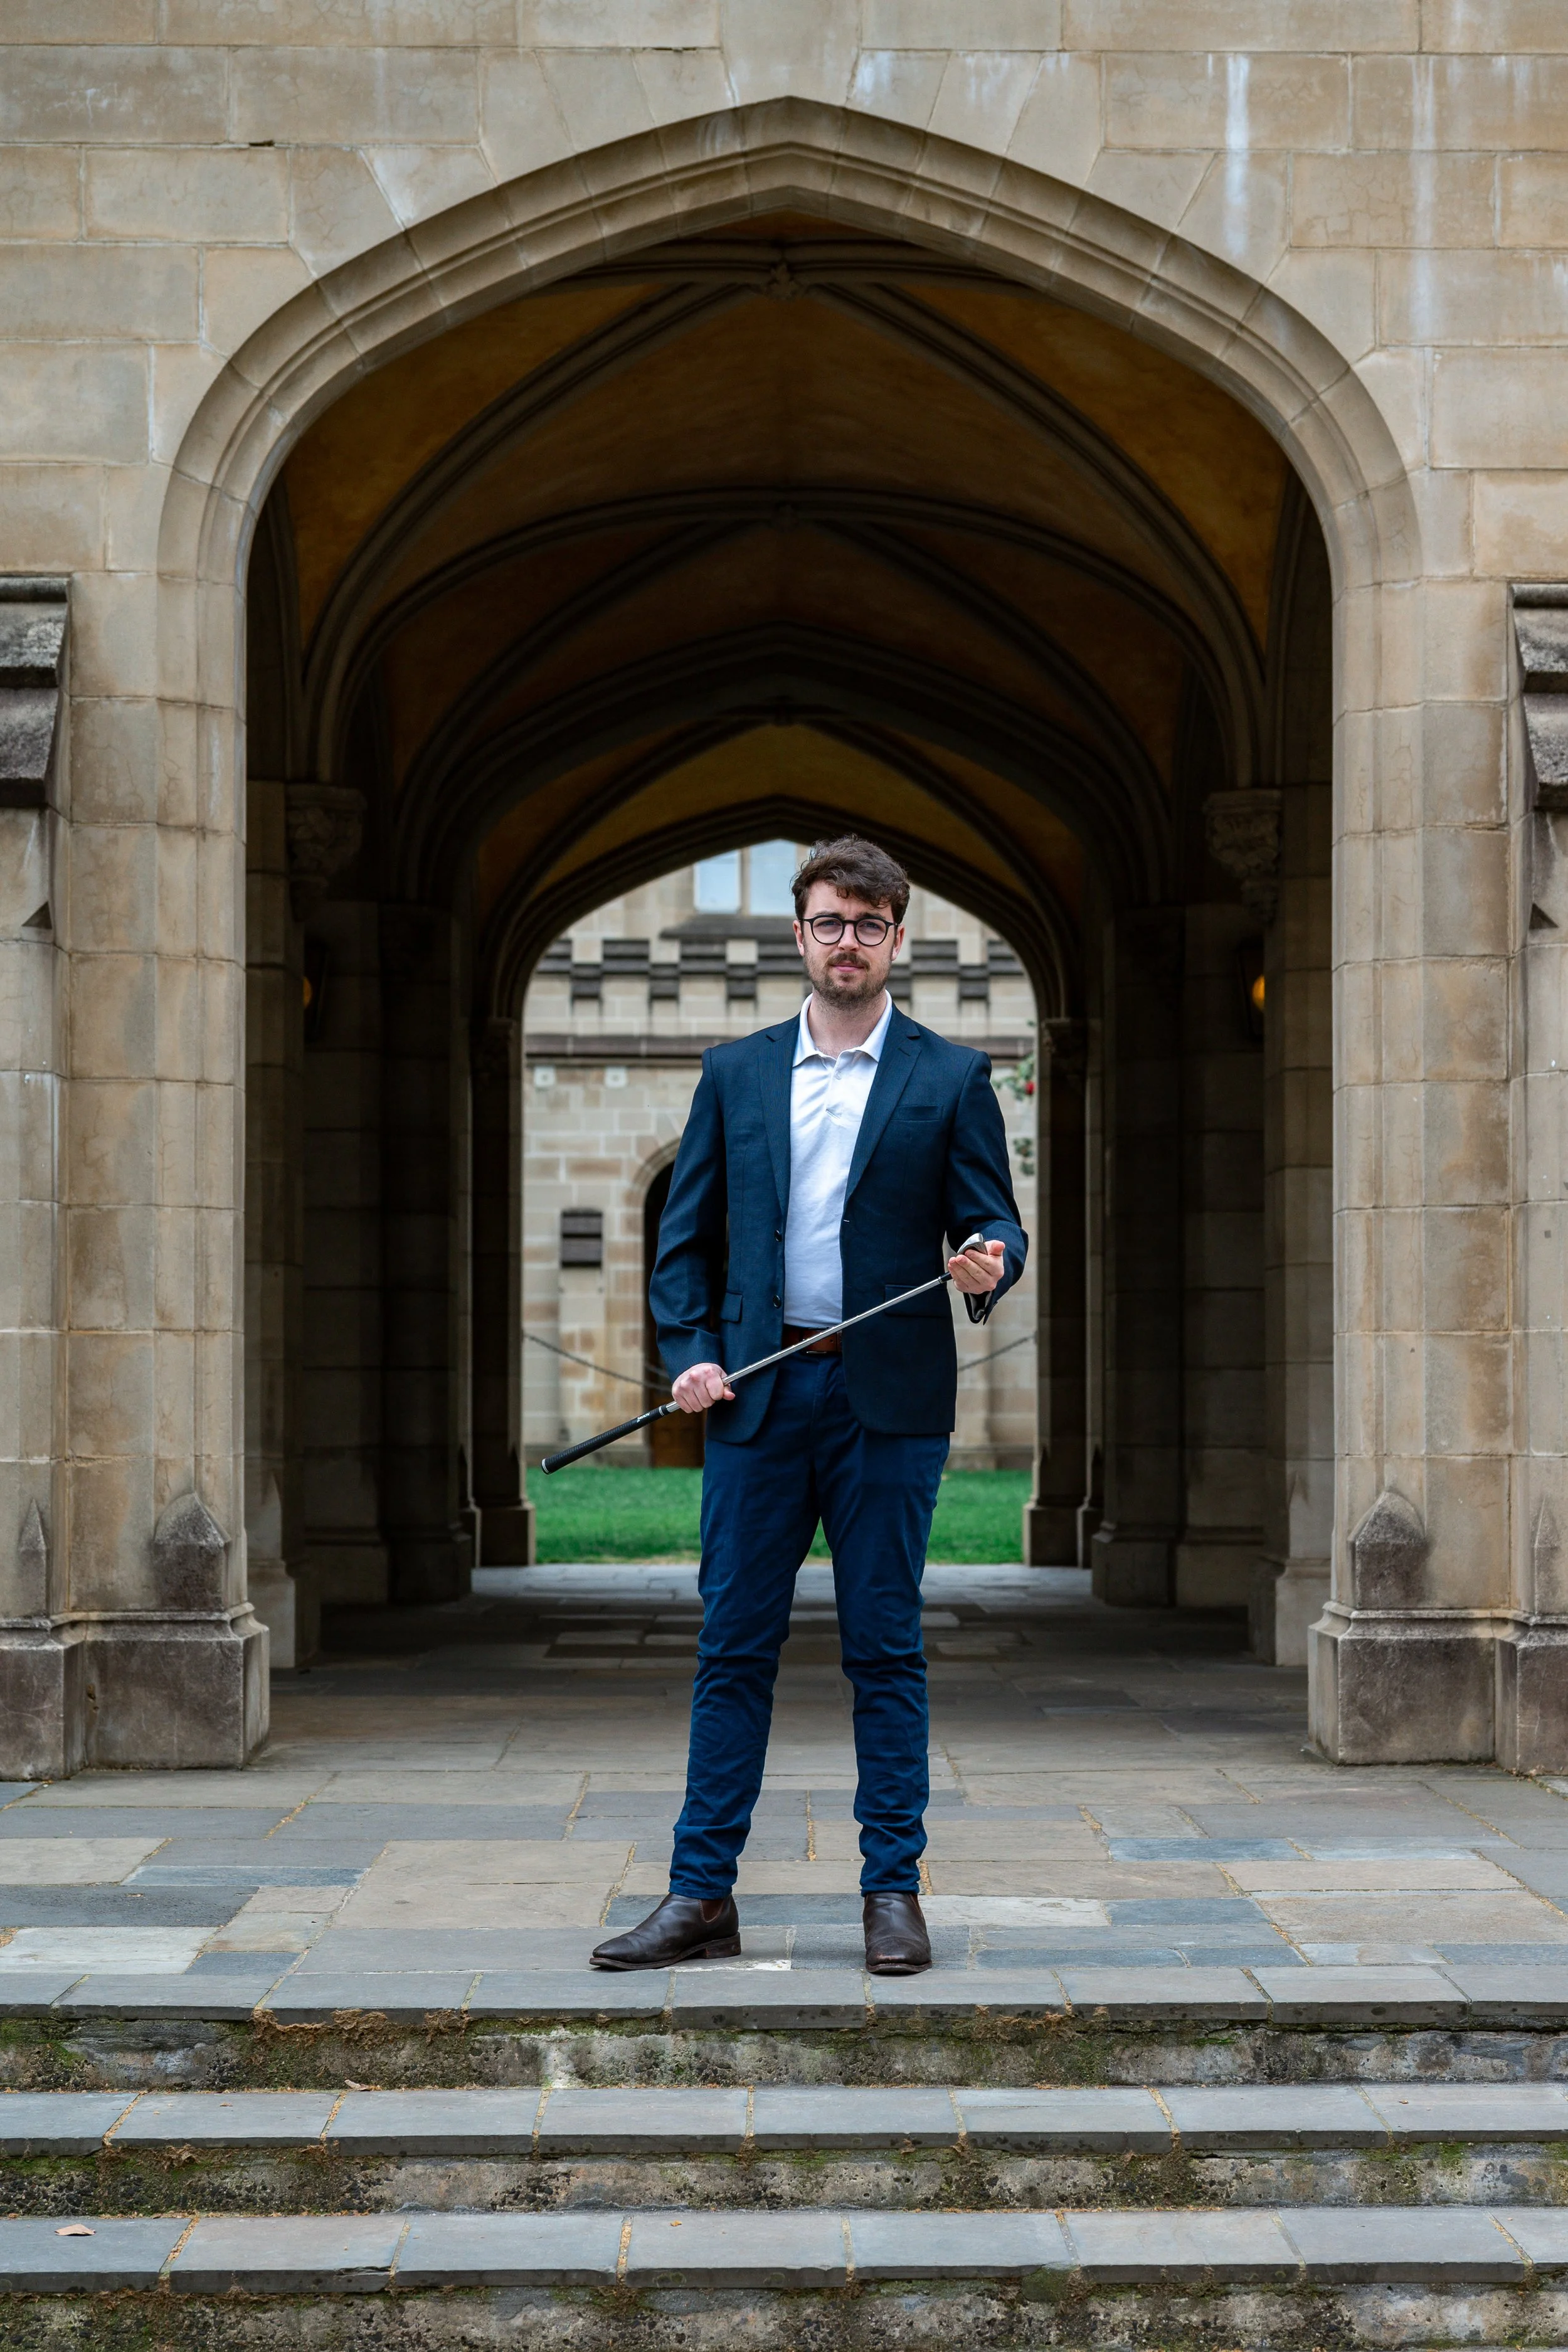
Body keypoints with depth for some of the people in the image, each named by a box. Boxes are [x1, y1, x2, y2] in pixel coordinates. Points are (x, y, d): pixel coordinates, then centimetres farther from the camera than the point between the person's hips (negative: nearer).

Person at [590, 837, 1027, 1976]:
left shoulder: (951, 1078, 5)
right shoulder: (736, 1072, 12)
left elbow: (995, 1219, 3)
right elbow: (686, 1236, 12)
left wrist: (990, 1263, -20)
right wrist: (690, 1353, -2)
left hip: (889, 1400, -2)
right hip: (757, 1396, 2)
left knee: (886, 1650, 3)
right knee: (735, 1646, 4)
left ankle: (895, 1893, 11)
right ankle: (701, 1897, 9)